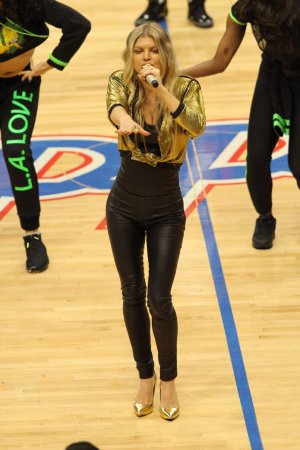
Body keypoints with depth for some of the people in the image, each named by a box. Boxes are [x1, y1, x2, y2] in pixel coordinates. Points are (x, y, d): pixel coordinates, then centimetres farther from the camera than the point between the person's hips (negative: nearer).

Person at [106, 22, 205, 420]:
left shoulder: (185, 87, -11)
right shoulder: (121, 83, -8)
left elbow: (196, 126, -30)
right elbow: (114, 105, -31)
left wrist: (160, 89, -41)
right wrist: (124, 121, -55)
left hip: (166, 210, -2)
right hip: (124, 206, 2)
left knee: (159, 299, -4)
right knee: (132, 295, 8)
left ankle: (169, 379, 18)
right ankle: (145, 376, 27)